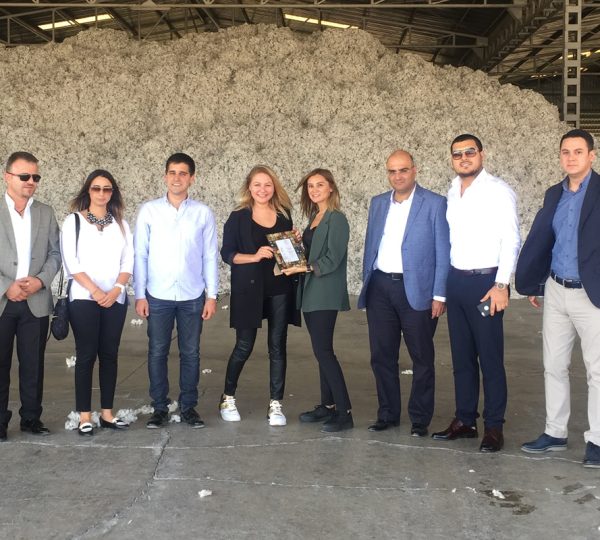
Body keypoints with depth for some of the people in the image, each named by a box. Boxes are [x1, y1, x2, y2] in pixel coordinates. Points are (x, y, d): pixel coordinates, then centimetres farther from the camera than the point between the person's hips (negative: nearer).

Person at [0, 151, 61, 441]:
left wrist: (41, 280, -8)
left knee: (33, 365, 6)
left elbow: (55, 253, 9)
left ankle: (31, 417, 18)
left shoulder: (46, 213, 9)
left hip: (36, 301, 2)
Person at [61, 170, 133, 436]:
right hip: (83, 298, -3)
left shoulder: (120, 223, 11)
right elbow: (71, 262, -7)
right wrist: (96, 291, -16)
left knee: (110, 354, 5)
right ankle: (84, 416, 2)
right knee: (86, 355, -3)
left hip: (115, 299, 3)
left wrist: (116, 289, -11)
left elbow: (128, 261, 6)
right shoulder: (73, 221, 1)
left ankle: (107, 413, 12)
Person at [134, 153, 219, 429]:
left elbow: (210, 256, 3)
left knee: (190, 353, 8)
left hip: (192, 296, 0)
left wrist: (212, 295, 0)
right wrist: (139, 295, -3)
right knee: (157, 352, 6)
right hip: (158, 295, 0)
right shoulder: (149, 210, -1)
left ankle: (188, 407, 20)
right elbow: (140, 255, 0)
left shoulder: (203, 213, 0)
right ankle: (160, 408, 17)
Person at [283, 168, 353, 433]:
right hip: (311, 293, 8)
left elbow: (332, 259, -15)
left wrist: (305, 268, -20)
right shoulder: (314, 217, 15)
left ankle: (344, 412, -6)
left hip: (326, 294, -8)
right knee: (321, 351, 11)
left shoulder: (336, 219, -9)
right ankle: (327, 405, 19)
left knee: (323, 350, -10)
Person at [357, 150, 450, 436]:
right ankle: (387, 413, 24)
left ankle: (420, 419, 18)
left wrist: (439, 295, -10)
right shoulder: (378, 203, 11)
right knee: (381, 356, 10)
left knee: (422, 358, 5)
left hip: (416, 291, -4)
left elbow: (443, 253, -5)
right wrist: (366, 285, 11)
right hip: (380, 288, 5)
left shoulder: (435, 203, -4)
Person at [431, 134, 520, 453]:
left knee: (490, 358, -1)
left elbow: (511, 240, -12)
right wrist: (444, 283, 11)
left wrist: (501, 285, -18)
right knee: (461, 356, 13)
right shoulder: (452, 192, 12)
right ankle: (464, 420, 23)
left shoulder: (498, 191, -8)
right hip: (456, 281, 7)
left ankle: (494, 427, 9)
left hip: (485, 282, -6)